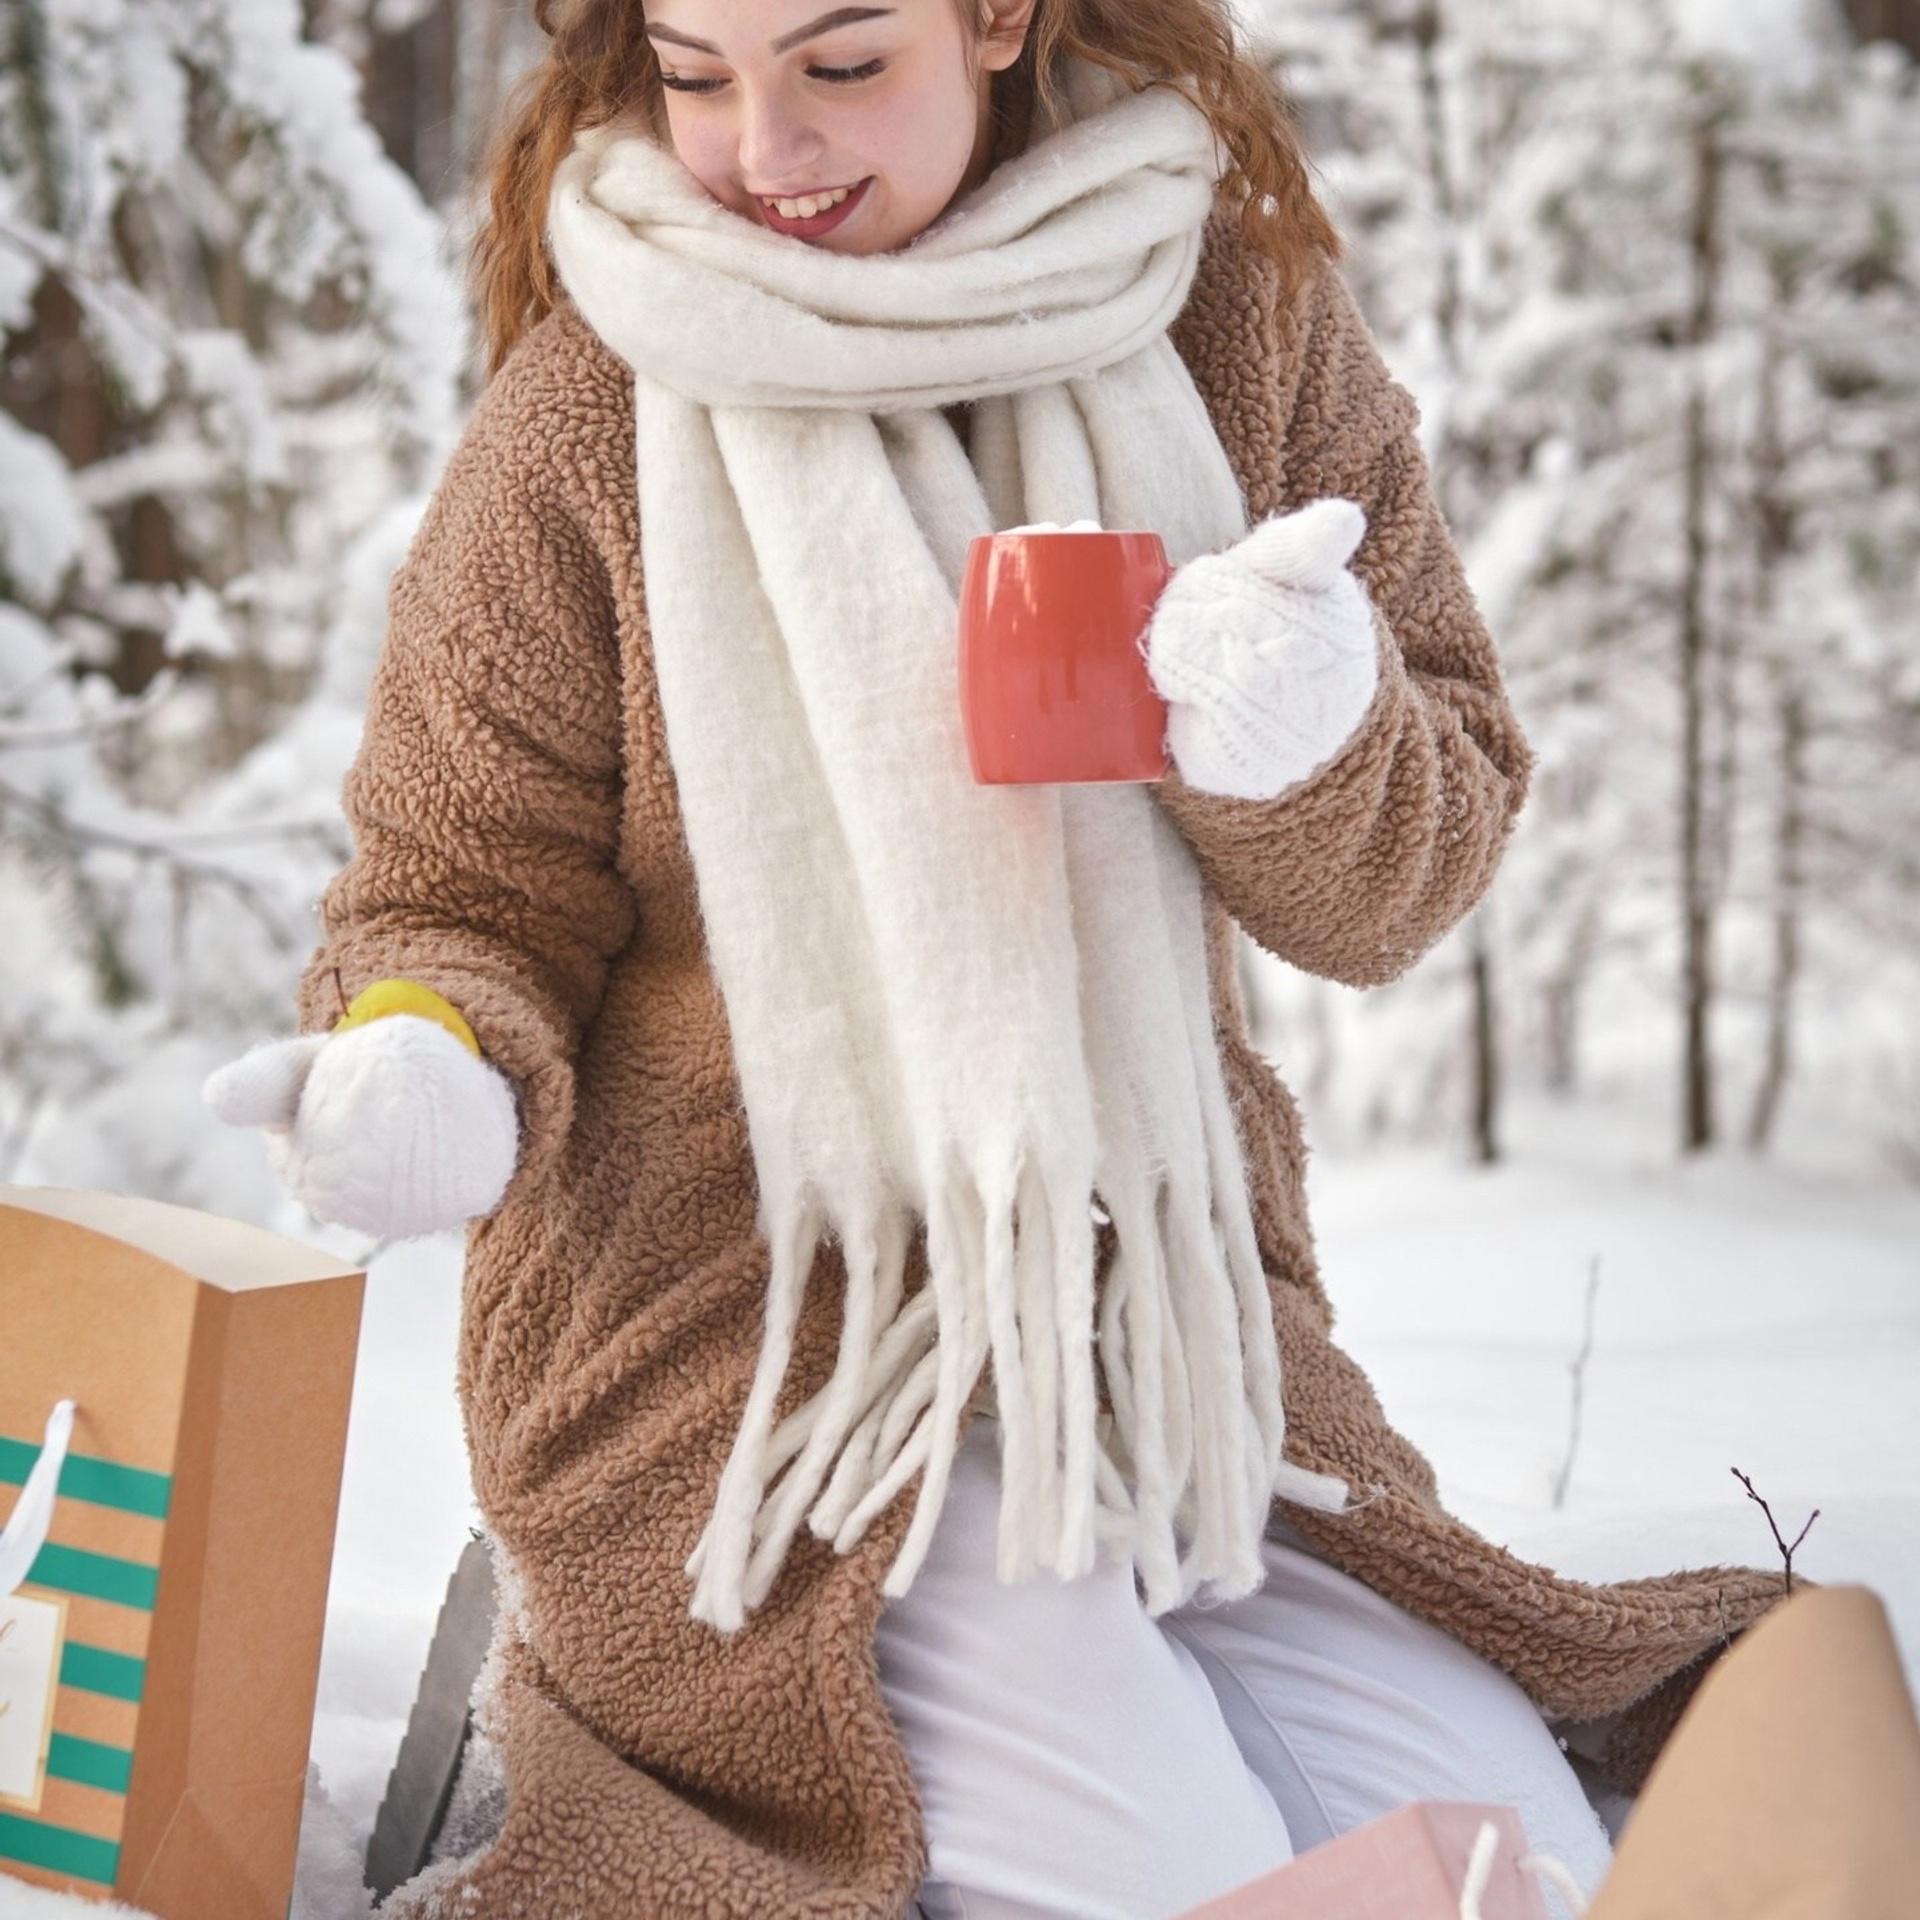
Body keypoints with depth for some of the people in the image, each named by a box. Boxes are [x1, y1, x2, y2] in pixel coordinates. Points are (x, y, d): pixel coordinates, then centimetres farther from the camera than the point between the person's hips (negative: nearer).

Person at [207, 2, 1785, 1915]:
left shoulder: (1235, 313, 0)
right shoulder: (583, 415, -7)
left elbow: (1398, 888, 2)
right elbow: (462, 897, 2)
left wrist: (1315, 735, -21)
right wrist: (433, 1075, -21)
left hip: (1157, 1307, 4)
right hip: (730, 1326, -3)